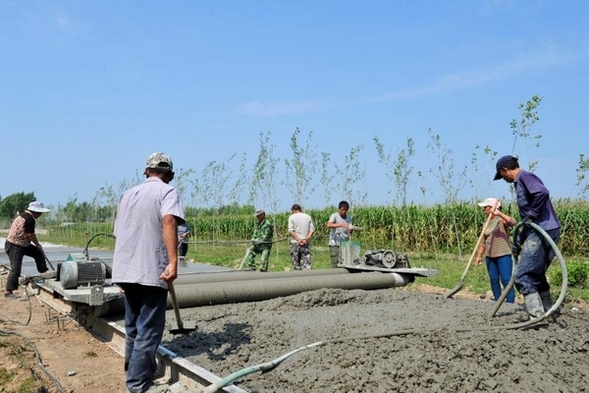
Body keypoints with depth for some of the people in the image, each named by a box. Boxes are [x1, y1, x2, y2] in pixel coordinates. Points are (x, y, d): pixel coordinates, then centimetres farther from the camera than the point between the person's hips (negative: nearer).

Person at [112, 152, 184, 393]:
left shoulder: (127, 194, 19)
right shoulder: (168, 192, -2)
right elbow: (168, 221, -22)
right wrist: (173, 262, -29)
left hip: (126, 270, 7)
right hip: (151, 271, -7)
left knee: (134, 327, 19)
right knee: (148, 330, 0)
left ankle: (134, 373, 31)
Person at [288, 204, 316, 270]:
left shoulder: (292, 217, 1)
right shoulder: (308, 217, 11)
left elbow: (290, 231, -9)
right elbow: (312, 230, 2)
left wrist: (298, 239, -13)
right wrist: (307, 239, -8)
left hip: (295, 242, -2)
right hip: (306, 244, 2)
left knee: (296, 264, 7)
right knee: (307, 264, -2)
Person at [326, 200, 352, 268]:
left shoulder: (349, 218, 9)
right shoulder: (334, 216, -5)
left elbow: (350, 230, 3)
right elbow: (329, 225, -23)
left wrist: (350, 229, -21)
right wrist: (341, 225, -33)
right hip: (335, 244, -4)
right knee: (335, 264, -4)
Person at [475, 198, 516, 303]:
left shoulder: (501, 220, -4)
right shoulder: (486, 223, 14)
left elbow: (512, 222, -28)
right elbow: (483, 242, 17)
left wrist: (499, 213, -35)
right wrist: (479, 256, 11)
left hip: (504, 255, -7)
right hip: (490, 257, 7)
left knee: (506, 280, -9)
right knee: (494, 281, 8)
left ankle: (510, 303, -5)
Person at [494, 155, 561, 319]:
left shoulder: (525, 177, -6)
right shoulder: (520, 182, 22)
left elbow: (542, 193, -29)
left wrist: (531, 215, -19)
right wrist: (519, 241, 26)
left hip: (543, 232, -10)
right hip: (540, 231, 10)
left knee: (522, 277, -10)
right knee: (536, 275, 19)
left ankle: (537, 317, -9)